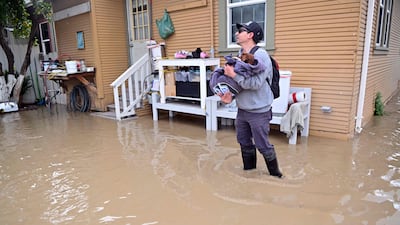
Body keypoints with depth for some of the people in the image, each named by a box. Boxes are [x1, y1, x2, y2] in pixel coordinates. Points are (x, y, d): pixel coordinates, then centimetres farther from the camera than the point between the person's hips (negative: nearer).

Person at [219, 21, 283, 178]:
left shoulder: (260, 56, -17)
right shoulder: (240, 55, 6)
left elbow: (256, 83, -26)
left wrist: (234, 75, -25)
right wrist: (230, 94, -6)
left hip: (258, 111, -7)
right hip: (242, 110, 8)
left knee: (263, 146, 4)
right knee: (245, 143, 19)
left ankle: (275, 174, 26)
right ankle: (249, 170, 39)